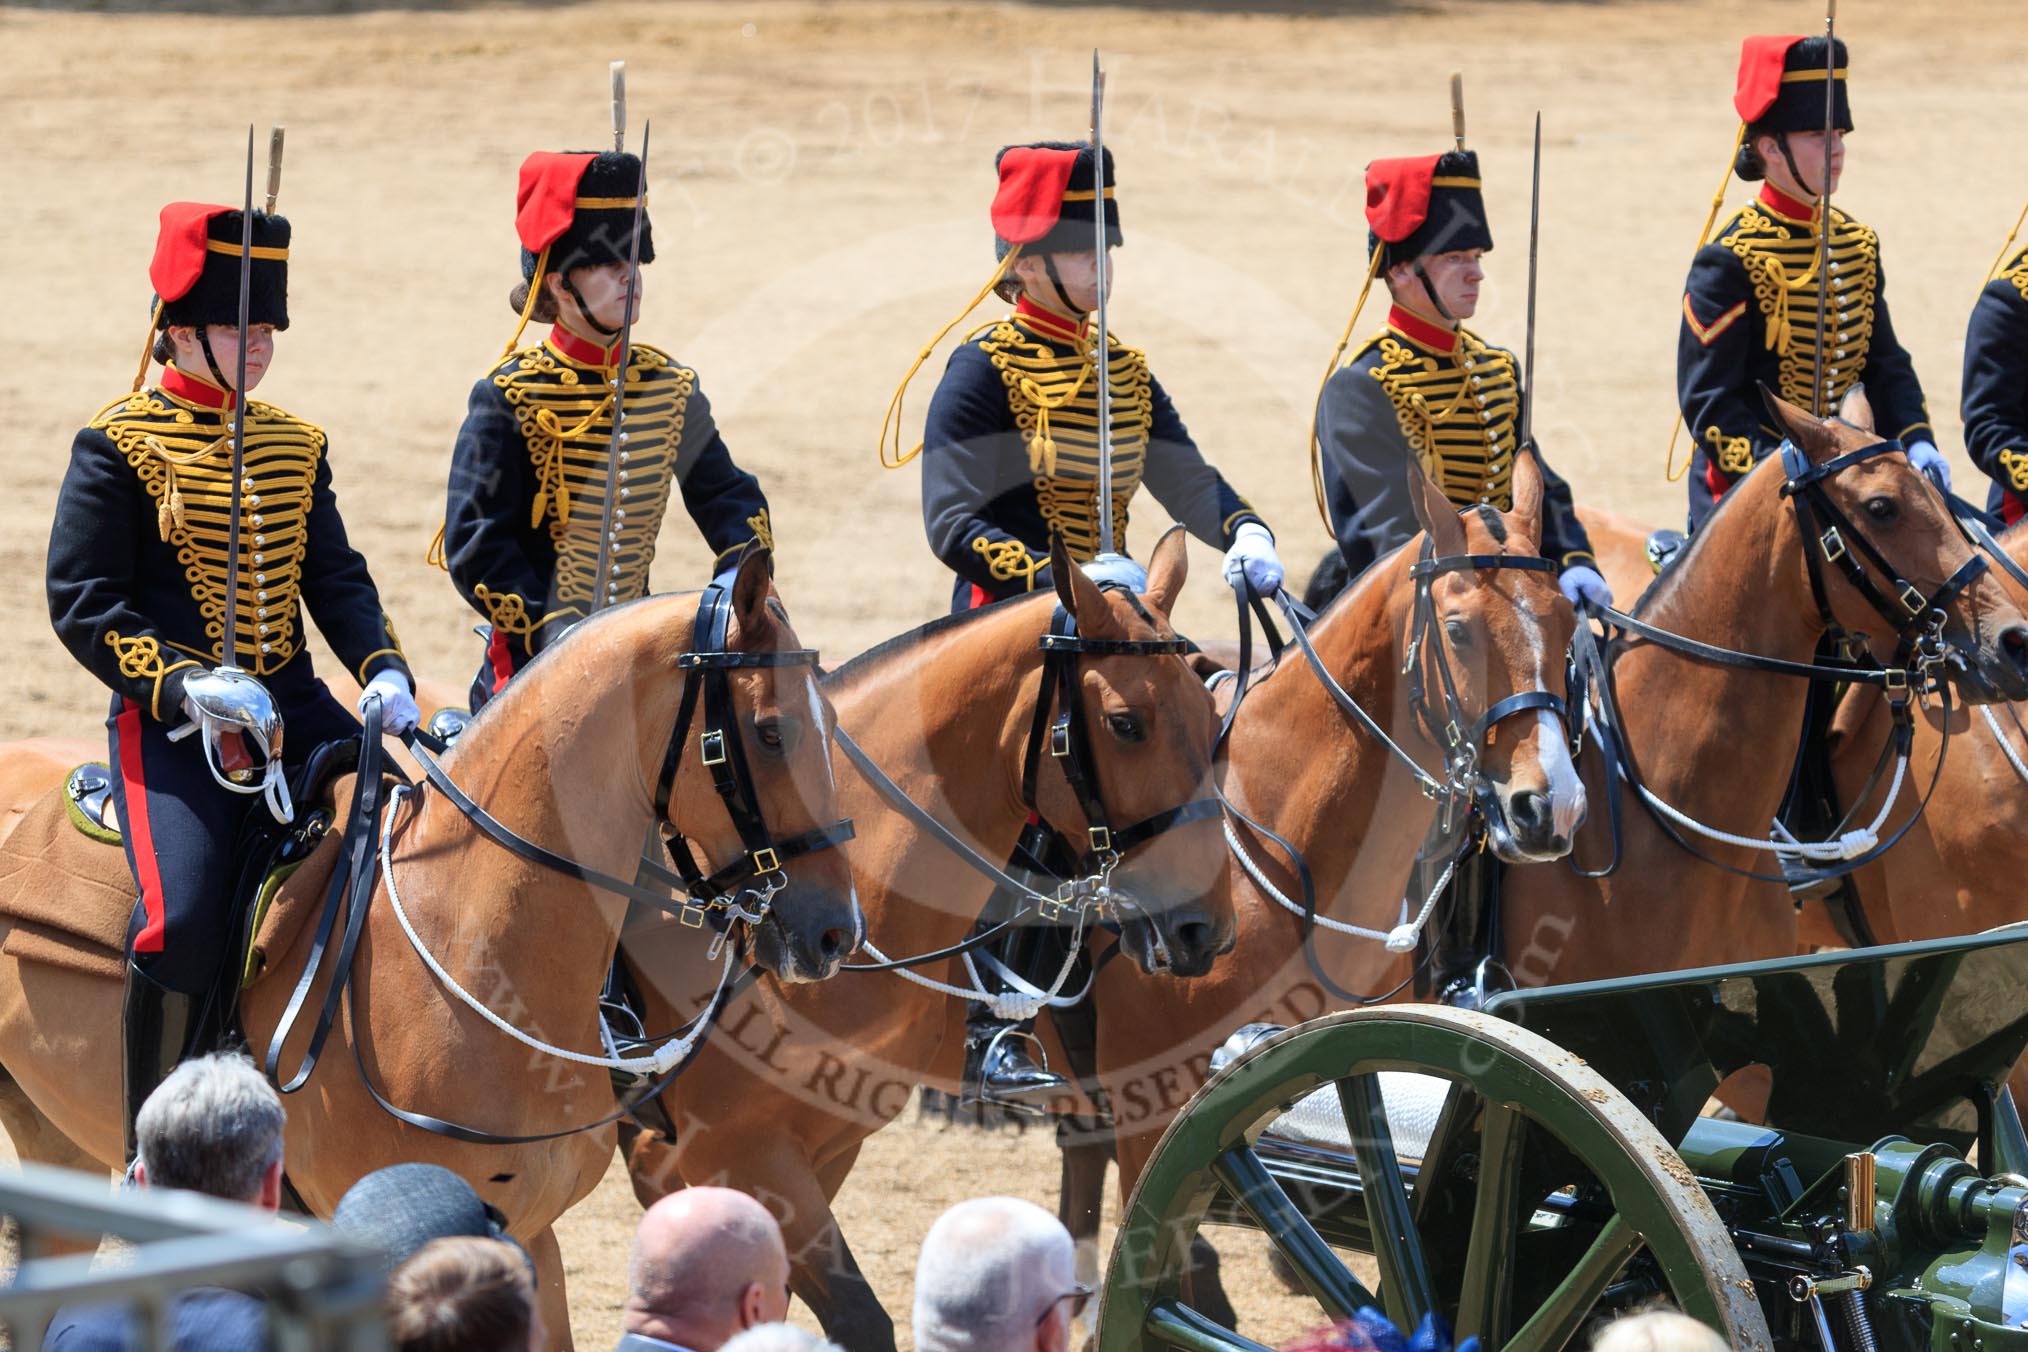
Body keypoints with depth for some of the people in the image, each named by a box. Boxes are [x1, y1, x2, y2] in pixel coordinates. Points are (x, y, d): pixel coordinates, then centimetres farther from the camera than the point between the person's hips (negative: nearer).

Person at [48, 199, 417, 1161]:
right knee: (184, 919, -25)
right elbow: (82, 603, -7)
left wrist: (384, 671, -5)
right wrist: (185, 685, -20)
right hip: (171, 720, -6)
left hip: (293, 703, 6)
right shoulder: (119, 446, -3)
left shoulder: (298, 445, 15)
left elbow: (336, 578, 14)